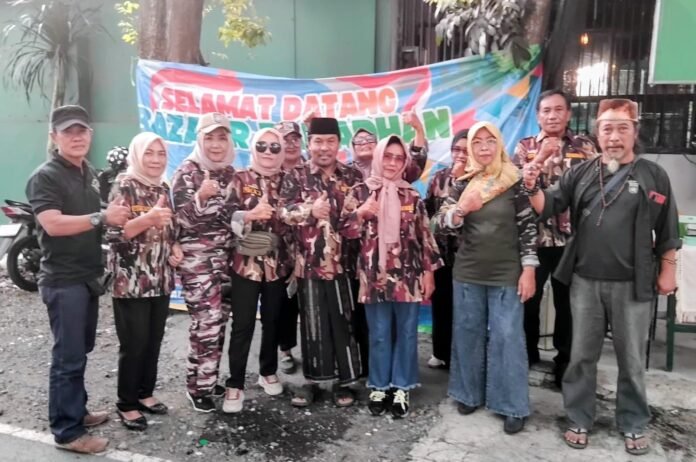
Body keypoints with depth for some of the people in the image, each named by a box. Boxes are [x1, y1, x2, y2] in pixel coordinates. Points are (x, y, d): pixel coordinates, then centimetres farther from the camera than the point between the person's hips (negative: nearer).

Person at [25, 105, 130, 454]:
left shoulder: (90, 173, 13)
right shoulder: (44, 177, -11)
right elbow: (53, 224, -25)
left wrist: (116, 215, 9)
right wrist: (102, 217, -24)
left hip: (89, 275, 8)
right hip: (63, 280, -8)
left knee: (81, 349, 17)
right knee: (68, 356, -2)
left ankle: (76, 410, 32)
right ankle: (67, 431, 10)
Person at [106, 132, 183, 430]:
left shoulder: (163, 188, 10)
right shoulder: (125, 187, -10)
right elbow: (113, 234, -19)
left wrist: (174, 247, 1)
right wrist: (147, 219, -32)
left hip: (160, 279, 6)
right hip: (131, 281, -6)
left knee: (154, 340, 14)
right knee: (134, 344, 2)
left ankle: (145, 393, 32)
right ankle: (126, 404, 20)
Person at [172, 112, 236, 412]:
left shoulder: (230, 172, 9)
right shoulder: (187, 172, -8)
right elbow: (182, 219, -16)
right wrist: (200, 195, -31)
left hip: (225, 255, 6)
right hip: (196, 257, -6)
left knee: (219, 321, 9)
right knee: (207, 323, -7)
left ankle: (208, 379, 25)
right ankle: (197, 387, 10)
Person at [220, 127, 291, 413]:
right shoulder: (240, 179, 1)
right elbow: (229, 215, -10)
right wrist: (250, 215, -28)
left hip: (278, 262, 3)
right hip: (246, 261, -3)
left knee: (273, 320, 13)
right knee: (242, 324, -1)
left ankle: (268, 372, 32)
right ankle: (235, 384, 9)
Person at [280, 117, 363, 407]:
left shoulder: (353, 177, 7)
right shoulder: (295, 178, 4)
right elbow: (284, 212, -10)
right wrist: (310, 210, -25)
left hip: (344, 262, 1)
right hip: (309, 263, 0)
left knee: (344, 322, 7)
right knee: (313, 322, 9)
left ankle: (344, 381, 23)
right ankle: (311, 380, 25)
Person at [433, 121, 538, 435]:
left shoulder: (514, 181, -4)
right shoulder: (462, 183, 3)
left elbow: (528, 227, -4)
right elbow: (440, 224, -1)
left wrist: (528, 270, -8)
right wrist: (460, 210, -21)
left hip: (507, 274, -3)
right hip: (467, 273, 3)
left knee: (507, 337, 1)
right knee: (468, 333, 11)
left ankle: (512, 405, 15)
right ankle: (469, 393, 29)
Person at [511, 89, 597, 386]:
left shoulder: (584, 147, 5)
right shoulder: (525, 147, 5)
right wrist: (541, 157, -16)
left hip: (571, 239, 0)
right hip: (533, 239, 0)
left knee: (567, 302, 10)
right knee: (527, 299, 9)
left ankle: (565, 360, 27)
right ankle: (526, 354, 29)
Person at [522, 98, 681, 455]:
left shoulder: (653, 176, 0)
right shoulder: (581, 173, 4)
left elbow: (667, 232, 3)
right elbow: (548, 207, -2)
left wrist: (667, 272, 2)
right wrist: (532, 188, -20)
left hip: (632, 285, -1)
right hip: (585, 281, 2)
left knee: (632, 360, 12)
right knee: (581, 356, 11)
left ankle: (633, 426, 30)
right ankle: (579, 421, 27)